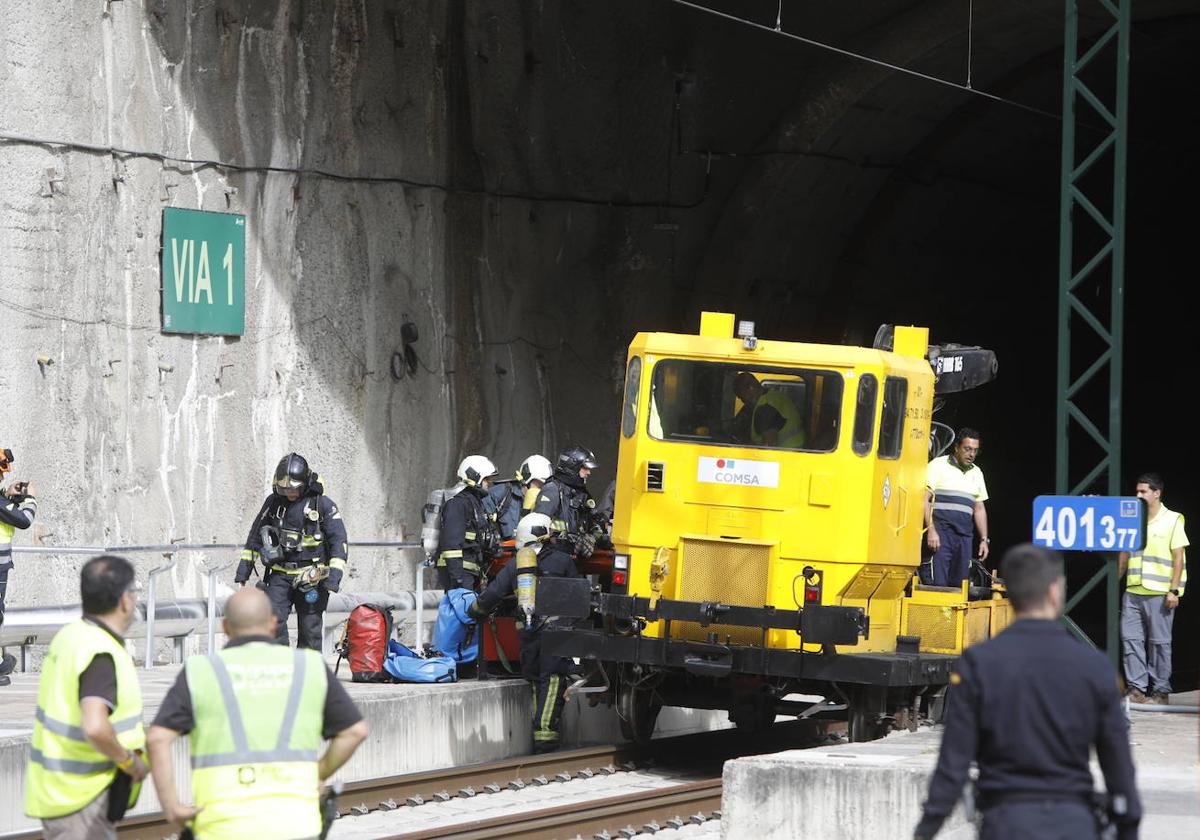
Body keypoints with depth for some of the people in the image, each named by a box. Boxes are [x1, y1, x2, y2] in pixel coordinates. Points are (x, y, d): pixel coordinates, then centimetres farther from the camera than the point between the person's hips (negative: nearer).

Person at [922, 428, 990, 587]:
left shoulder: (976, 473, 19)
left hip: (964, 536, 6)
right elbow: (925, 499, -7)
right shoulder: (938, 465, 0)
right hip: (940, 532, -6)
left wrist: (984, 539, 17)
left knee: (960, 585, 3)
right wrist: (931, 531, -16)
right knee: (937, 583, -14)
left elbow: (979, 508, 24)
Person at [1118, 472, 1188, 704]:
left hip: (1159, 593, -5)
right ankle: (1136, 689, 4)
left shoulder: (1172, 520, -1)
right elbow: (1124, 553, 18)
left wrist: (1174, 591, -10)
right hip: (1133, 591, 5)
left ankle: (1161, 691, 7)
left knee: (1159, 642, 0)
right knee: (1130, 639, -1)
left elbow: (1178, 558, -4)